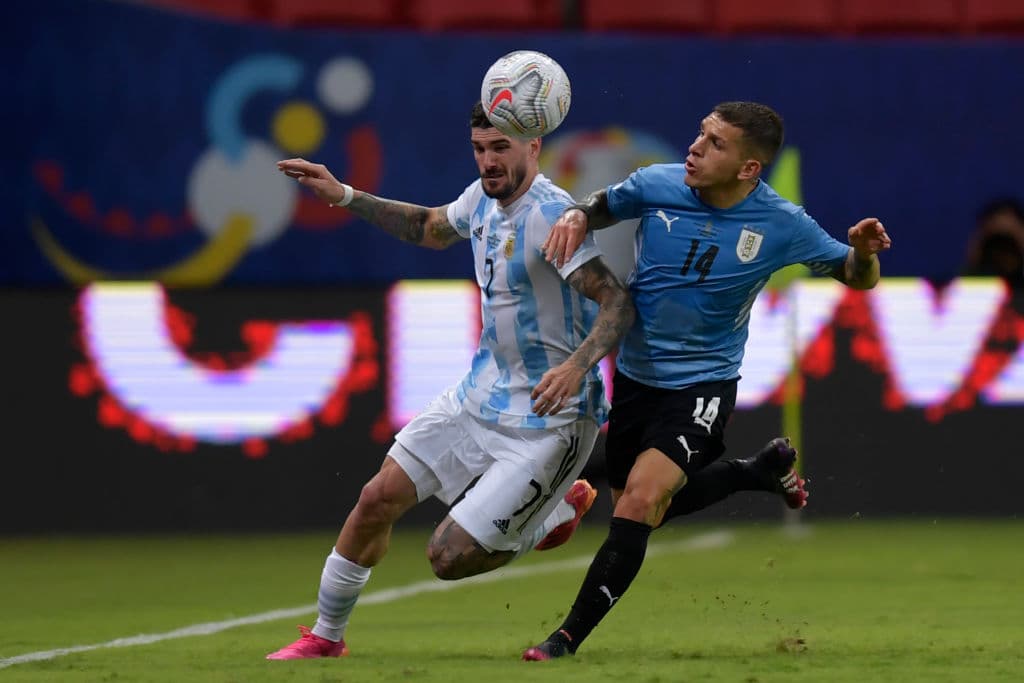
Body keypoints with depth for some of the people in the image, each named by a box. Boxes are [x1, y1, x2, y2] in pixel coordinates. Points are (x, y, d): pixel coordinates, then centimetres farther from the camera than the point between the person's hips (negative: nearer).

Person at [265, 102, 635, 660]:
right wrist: (344, 196, 21)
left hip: (547, 420, -8)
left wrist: (576, 366, -45)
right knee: (378, 499, 3)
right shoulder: (483, 198, 4)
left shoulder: (552, 215, -23)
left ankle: (559, 509, 18)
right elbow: (430, 228, 27)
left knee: (449, 557, -9)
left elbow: (617, 303, -29)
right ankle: (326, 636, 22)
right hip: (479, 395, 8)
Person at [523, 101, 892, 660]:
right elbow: (602, 206, 9)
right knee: (641, 510, 18)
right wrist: (575, 216, -15)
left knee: (640, 501, -24)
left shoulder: (782, 226, -15)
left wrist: (863, 252, -25)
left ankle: (569, 638, -16)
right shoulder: (657, 185, -13)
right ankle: (764, 468, 40)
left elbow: (857, 278, -1)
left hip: (702, 385, -4)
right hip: (634, 377, 4)